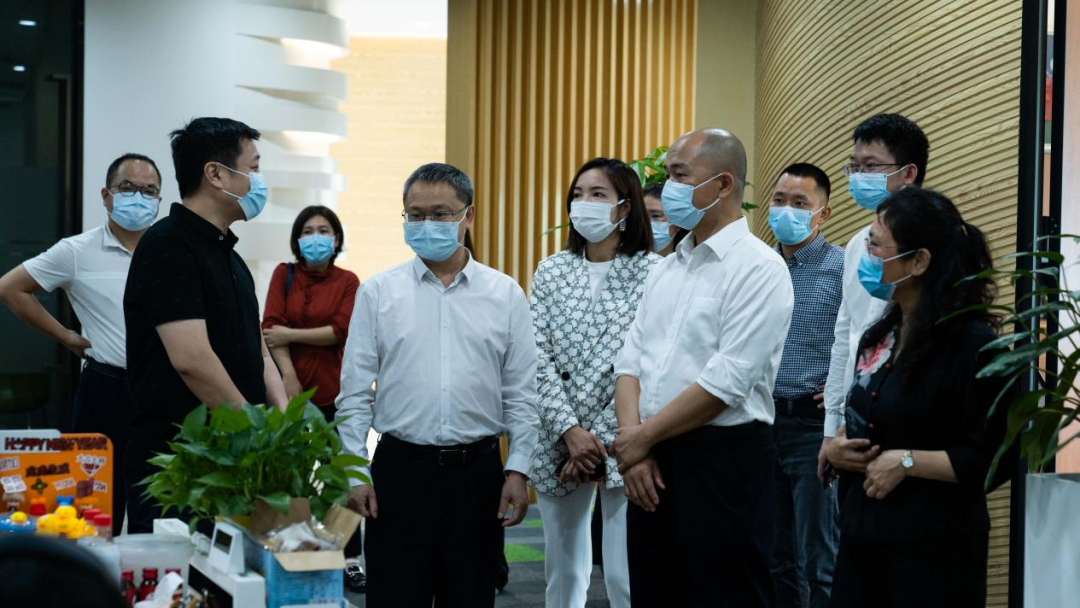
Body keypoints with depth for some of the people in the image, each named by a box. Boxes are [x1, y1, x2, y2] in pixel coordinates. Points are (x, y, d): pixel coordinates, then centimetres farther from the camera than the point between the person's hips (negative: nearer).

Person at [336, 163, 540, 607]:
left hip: (478, 470, 1)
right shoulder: (377, 292, 4)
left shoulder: (505, 295, 5)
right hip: (400, 469, -1)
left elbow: (521, 395, 6)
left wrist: (518, 470, -1)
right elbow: (355, 393, 3)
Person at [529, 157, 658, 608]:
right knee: (561, 570, 11)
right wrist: (570, 432, -12)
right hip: (558, 442, 4)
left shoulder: (651, 273, -3)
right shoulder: (550, 272, 8)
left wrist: (600, 438, -11)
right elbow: (538, 356, 0)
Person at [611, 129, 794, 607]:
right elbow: (631, 361, 10)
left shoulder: (758, 269, -10)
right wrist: (631, 442, -6)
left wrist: (642, 439, -11)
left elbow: (726, 383, -18)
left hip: (723, 460, -7)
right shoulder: (666, 269, 14)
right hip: (651, 466, 7)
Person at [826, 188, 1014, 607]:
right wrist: (836, 448, 1)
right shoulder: (880, 337, 12)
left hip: (934, 548, -7)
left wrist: (906, 462, -17)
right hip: (862, 536, 7)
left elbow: (996, 458, -17)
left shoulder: (972, 344, -13)